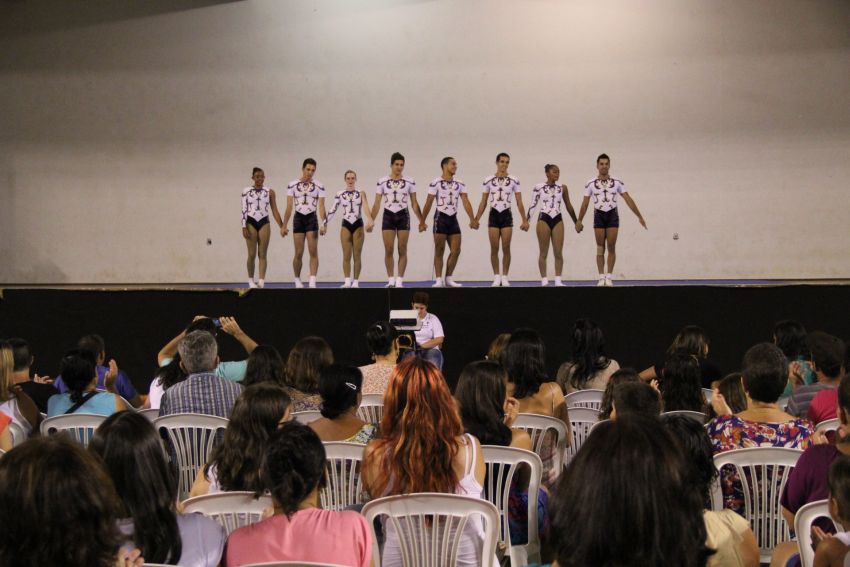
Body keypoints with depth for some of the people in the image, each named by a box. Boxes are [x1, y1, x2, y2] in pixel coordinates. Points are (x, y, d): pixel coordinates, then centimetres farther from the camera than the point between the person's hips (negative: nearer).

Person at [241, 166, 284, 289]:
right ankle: (251, 280, 11)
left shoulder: (270, 192, 4)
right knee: (252, 254, 1)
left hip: (264, 223, 1)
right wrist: (244, 227, -6)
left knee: (263, 254, -3)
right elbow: (244, 210, 1)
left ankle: (261, 281, -6)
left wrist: (282, 226, -2)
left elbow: (275, 210, 5)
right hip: (251, 223, -1)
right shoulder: (246, 191, 3)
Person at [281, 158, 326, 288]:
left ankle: (312, 282, -10)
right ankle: (297, 281, 15)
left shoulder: (319, 186, 0)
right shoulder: (292, 185, 1)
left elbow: (321, 207, -6)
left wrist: (324, 223, -20)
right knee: (299, 253, 1)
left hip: (312, 218, 0)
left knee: (313, 252, -8)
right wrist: (284, 225, -1)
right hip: (298, 218, 0)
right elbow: (289, 207, 2)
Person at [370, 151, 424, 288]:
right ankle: (391, 280, 6)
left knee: (402, 250, -2)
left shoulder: (410, 182, 2)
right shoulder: (382, 182, 1)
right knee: (388, 250, -2)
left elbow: (414, 203, 6)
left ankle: (399, 281, 2)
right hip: (388, 216, 0)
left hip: (403, 216, 0)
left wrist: (421, 221, 2)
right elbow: (377, 204, 3)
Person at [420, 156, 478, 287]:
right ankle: (438, 280, 4)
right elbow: (428, 203, -6)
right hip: (440, 218, -5)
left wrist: (472, 220, -11)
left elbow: (466, 202, 0)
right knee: (439, 251, -1)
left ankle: (449, 279, 13)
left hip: (453, 219, 5)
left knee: (456, 251, 2)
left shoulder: (460, 184, 7)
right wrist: (422, 222, -7)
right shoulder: (436, 183, -7)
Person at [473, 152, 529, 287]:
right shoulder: (488, 180, 3)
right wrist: (476, 219, 2)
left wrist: (524, 220, 0)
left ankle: (505, 277, 4)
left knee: (506, 248, -3)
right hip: (493, 215, 1)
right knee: (494, 248, -1)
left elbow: (519, 202, 4)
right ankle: (496, 277, 6)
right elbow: (483, 202, 8)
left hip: (506, 215, -1)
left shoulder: (514, 181, 2)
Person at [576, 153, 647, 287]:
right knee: (600, 248, 0)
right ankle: (601, 278, 4)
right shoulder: (590, 184, 0)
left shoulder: (617, 183, 0)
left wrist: (640, 217, -1)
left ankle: (609, 277, 4)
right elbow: (585, 204, 6)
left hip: (612, 215, 0)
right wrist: (579, 221, 7)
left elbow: (628, 200, 1)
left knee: (611, 248, -2)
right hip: (599, 215, 0)